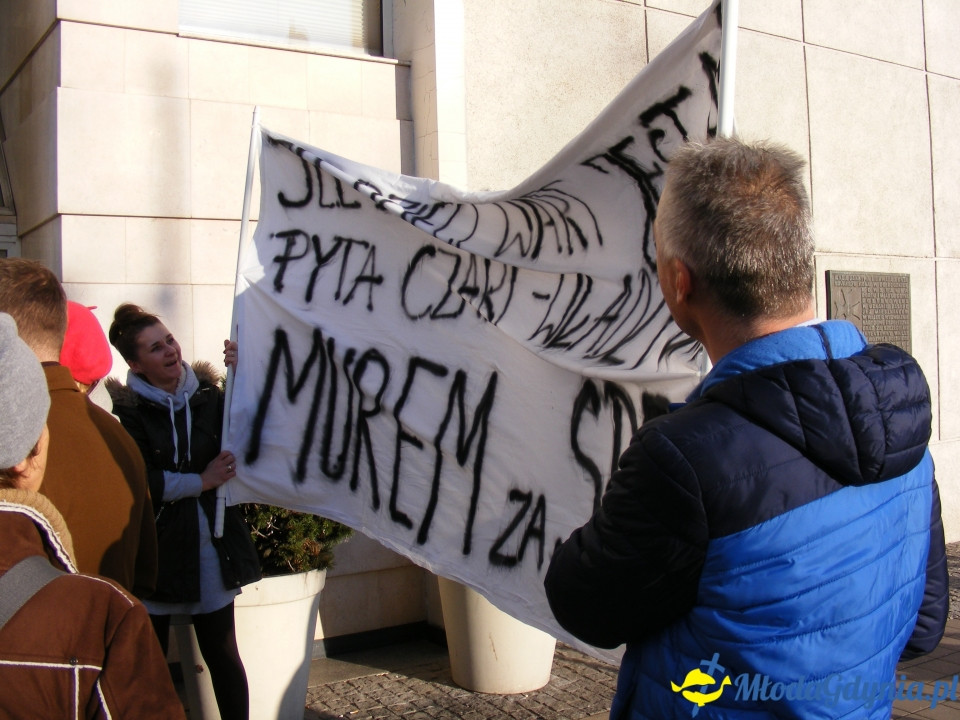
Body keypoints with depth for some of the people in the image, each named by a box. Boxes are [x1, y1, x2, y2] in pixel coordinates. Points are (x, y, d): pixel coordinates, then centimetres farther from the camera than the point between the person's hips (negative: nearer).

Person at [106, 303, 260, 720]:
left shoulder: (207, 395, 4)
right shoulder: (128, 409, -4)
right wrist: (201, 482, -10)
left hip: (210, 544, 2)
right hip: (155, 547, -2)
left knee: (222, 653, 7)